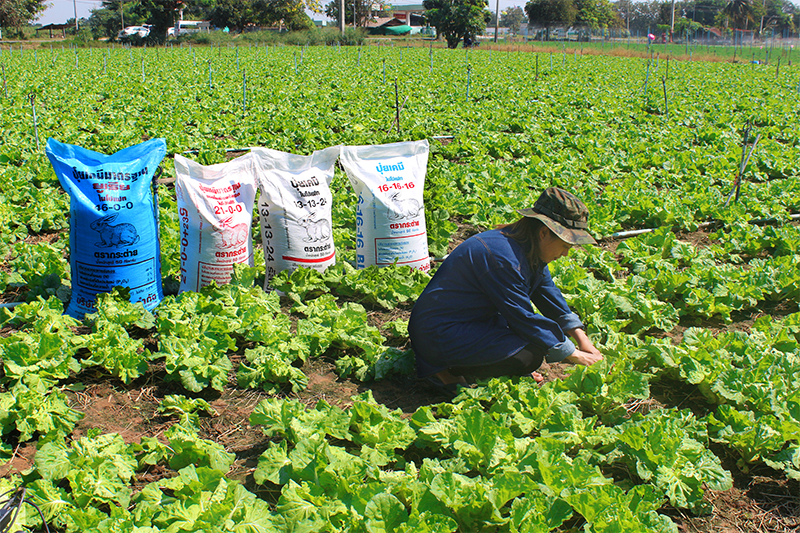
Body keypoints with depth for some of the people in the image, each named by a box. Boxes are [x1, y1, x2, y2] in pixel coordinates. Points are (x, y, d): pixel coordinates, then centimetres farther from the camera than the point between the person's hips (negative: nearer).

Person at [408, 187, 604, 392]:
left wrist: (583, 341, 3)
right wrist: (575, 355, -17)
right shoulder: (502, 257, -26)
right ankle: (447, 371, -7)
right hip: (439, 335, -10)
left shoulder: (531, 251, 4)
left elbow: (549, 295, 12)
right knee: (529, 357, -21)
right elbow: (524, 319, -23)